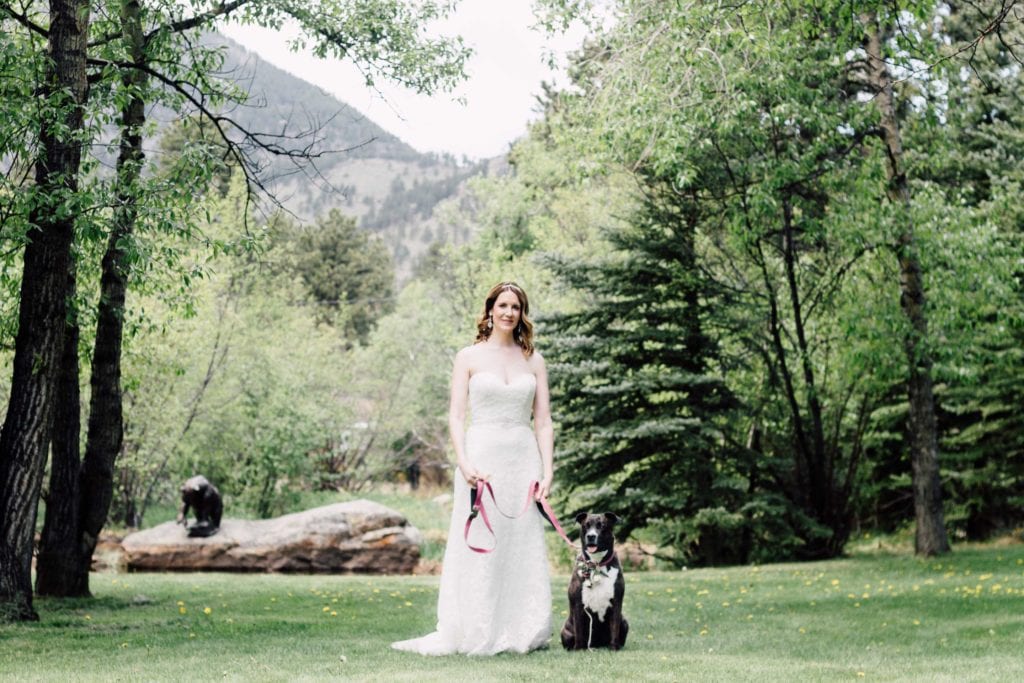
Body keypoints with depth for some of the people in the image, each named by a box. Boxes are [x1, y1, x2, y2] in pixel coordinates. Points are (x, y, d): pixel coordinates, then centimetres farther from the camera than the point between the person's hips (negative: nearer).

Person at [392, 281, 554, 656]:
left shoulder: (533, 360, 10)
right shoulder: (469, 357, 3)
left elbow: (543, 421, 8)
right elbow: (456, 417, -2)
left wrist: (547, 470, -2)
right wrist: (464, 463, -16)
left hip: (524, 461, 3)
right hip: (482, 458, -3)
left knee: (524, 550, 5)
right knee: (478, 549, -2)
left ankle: (523, 633, 13)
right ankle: (473, 635, 3)